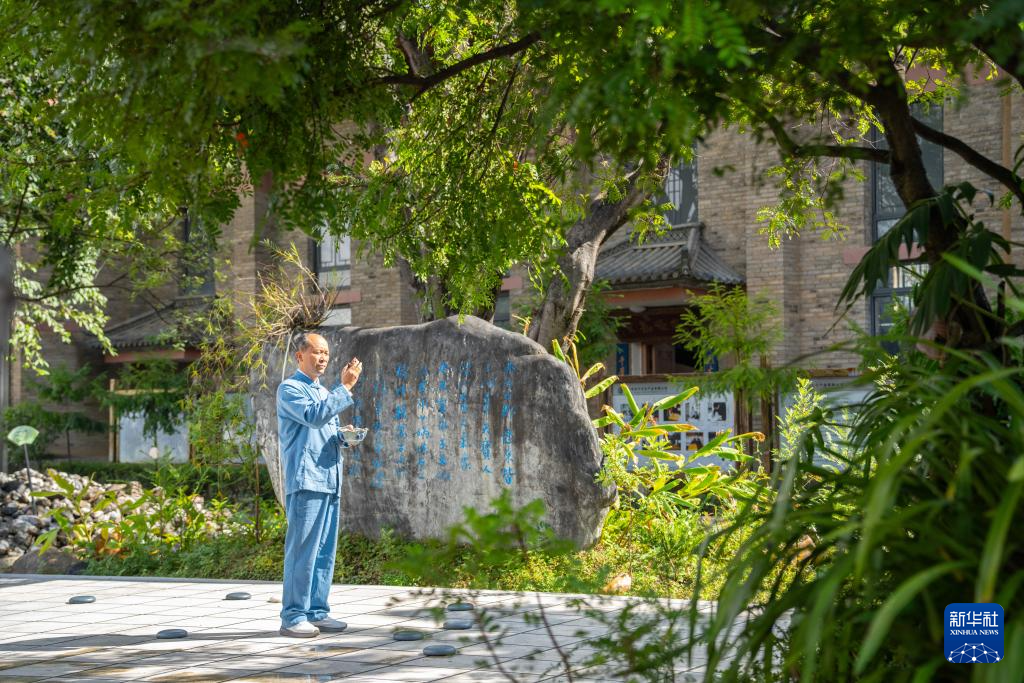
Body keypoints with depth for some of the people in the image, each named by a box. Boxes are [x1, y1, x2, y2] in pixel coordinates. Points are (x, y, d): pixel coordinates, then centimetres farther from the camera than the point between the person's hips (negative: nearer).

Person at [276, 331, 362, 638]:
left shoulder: (324, 392, 23)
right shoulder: (289, 389, -4)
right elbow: (313, 416, -21)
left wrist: (344, 437, 5)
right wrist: (345, 387, -20)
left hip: (330, 480, 8)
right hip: (305, 481, -8)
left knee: (325, 551, 8)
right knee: (302, 551, -9)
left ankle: (317, 612, 13)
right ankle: (293, 617, -6)